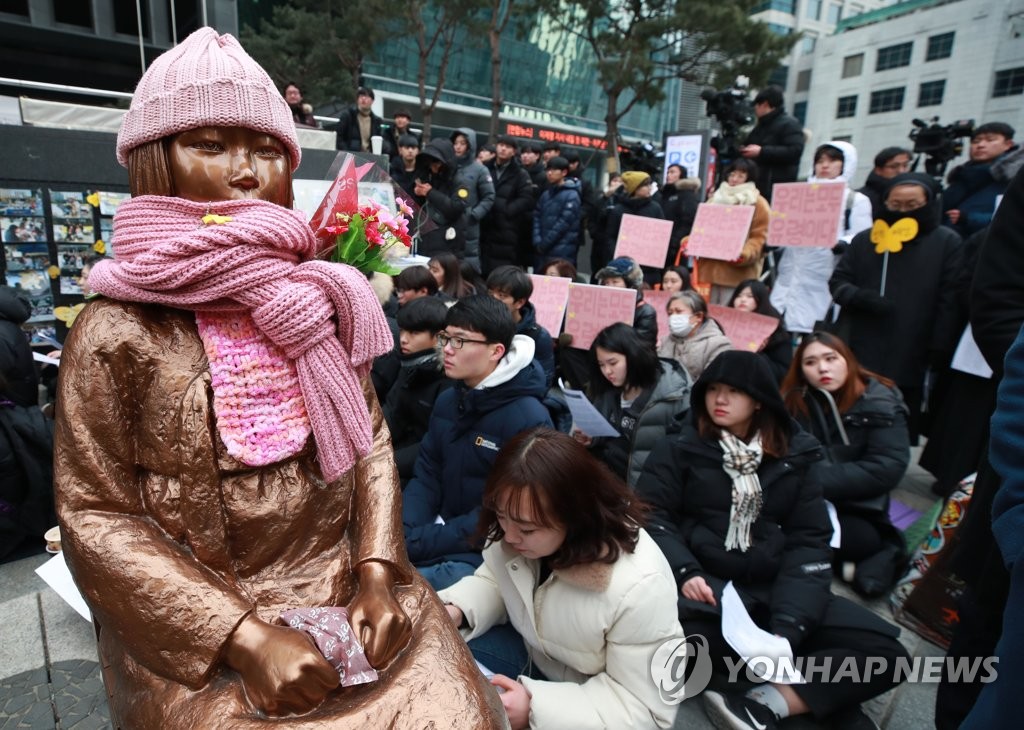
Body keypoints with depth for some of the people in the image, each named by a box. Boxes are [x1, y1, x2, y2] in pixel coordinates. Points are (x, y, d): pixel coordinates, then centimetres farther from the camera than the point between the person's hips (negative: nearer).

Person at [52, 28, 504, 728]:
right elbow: (96, 519, -8)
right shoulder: (116, 331, -11)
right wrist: (246, 637, -15)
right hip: (197, 625, -2)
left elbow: (371, 438, 3)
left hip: (350, 588, 3)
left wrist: (378, 573, -7)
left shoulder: (318, 299, 0)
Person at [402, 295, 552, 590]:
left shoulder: (529, 420, -19)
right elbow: (426, 476, 8)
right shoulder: (447, 401, 6)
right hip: (441, 531, 7)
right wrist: (402, 533, -10)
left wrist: (419, 542, -20)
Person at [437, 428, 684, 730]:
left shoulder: (640, 587, -35)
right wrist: (455, 611, -19)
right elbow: (494, 581, 1)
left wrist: (537, 706, -32)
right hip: (531, 653, 5)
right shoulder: (517, 529, -18)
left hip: (593, 703, -4)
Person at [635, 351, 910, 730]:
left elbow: (810, 543, 2)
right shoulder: (679, 449, 5)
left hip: (773, 591, 3)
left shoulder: (794, 457, 11)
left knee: (884, 650, -15)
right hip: (703, 586, -3)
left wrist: (786, 627, -14)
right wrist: (684, 572, -21)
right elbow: (650, 515, -1)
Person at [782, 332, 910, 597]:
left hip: (855, 511, -3)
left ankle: (882, 552, -3)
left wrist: (815, 479, -22)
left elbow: (887, 469, -16)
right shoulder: (794, 399, 4)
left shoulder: (879, 403, -6)